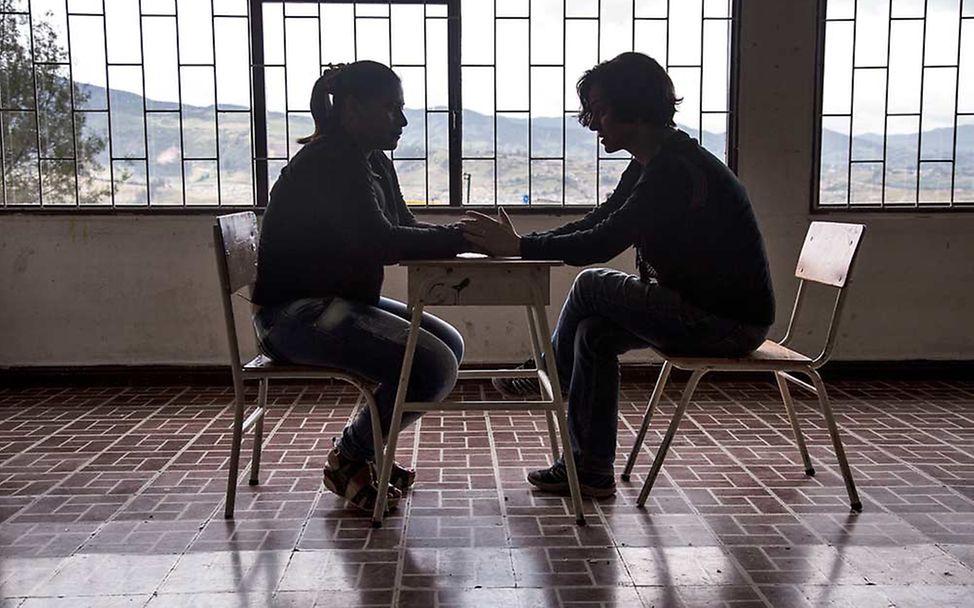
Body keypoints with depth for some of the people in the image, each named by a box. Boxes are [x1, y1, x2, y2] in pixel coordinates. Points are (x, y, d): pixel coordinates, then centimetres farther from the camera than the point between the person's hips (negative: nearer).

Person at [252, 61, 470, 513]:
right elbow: (379, 242, -26)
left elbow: (404, 230, 10)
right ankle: (346, 461, 0)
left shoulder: (372, 162, 13)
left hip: (341, 302, 11)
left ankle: (364, 448, 17)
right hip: (295, 311, -10)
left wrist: (470, 237, -7)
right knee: (433, 367, -22)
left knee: (448, 344, 11)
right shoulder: (327, 162, -17)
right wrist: (463, 238, -22)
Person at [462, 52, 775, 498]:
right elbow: (595, 226, 9)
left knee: (592, 286, -7)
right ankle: (591, 470, 6)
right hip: (706, 307, 9)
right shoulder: (650, 165, 10)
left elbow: (605, 242, -28)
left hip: (732, 322, -9)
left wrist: (520, 247, -22)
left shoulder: (676, 168, -22)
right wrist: (518, 244, -3)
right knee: (593, 332, 1)